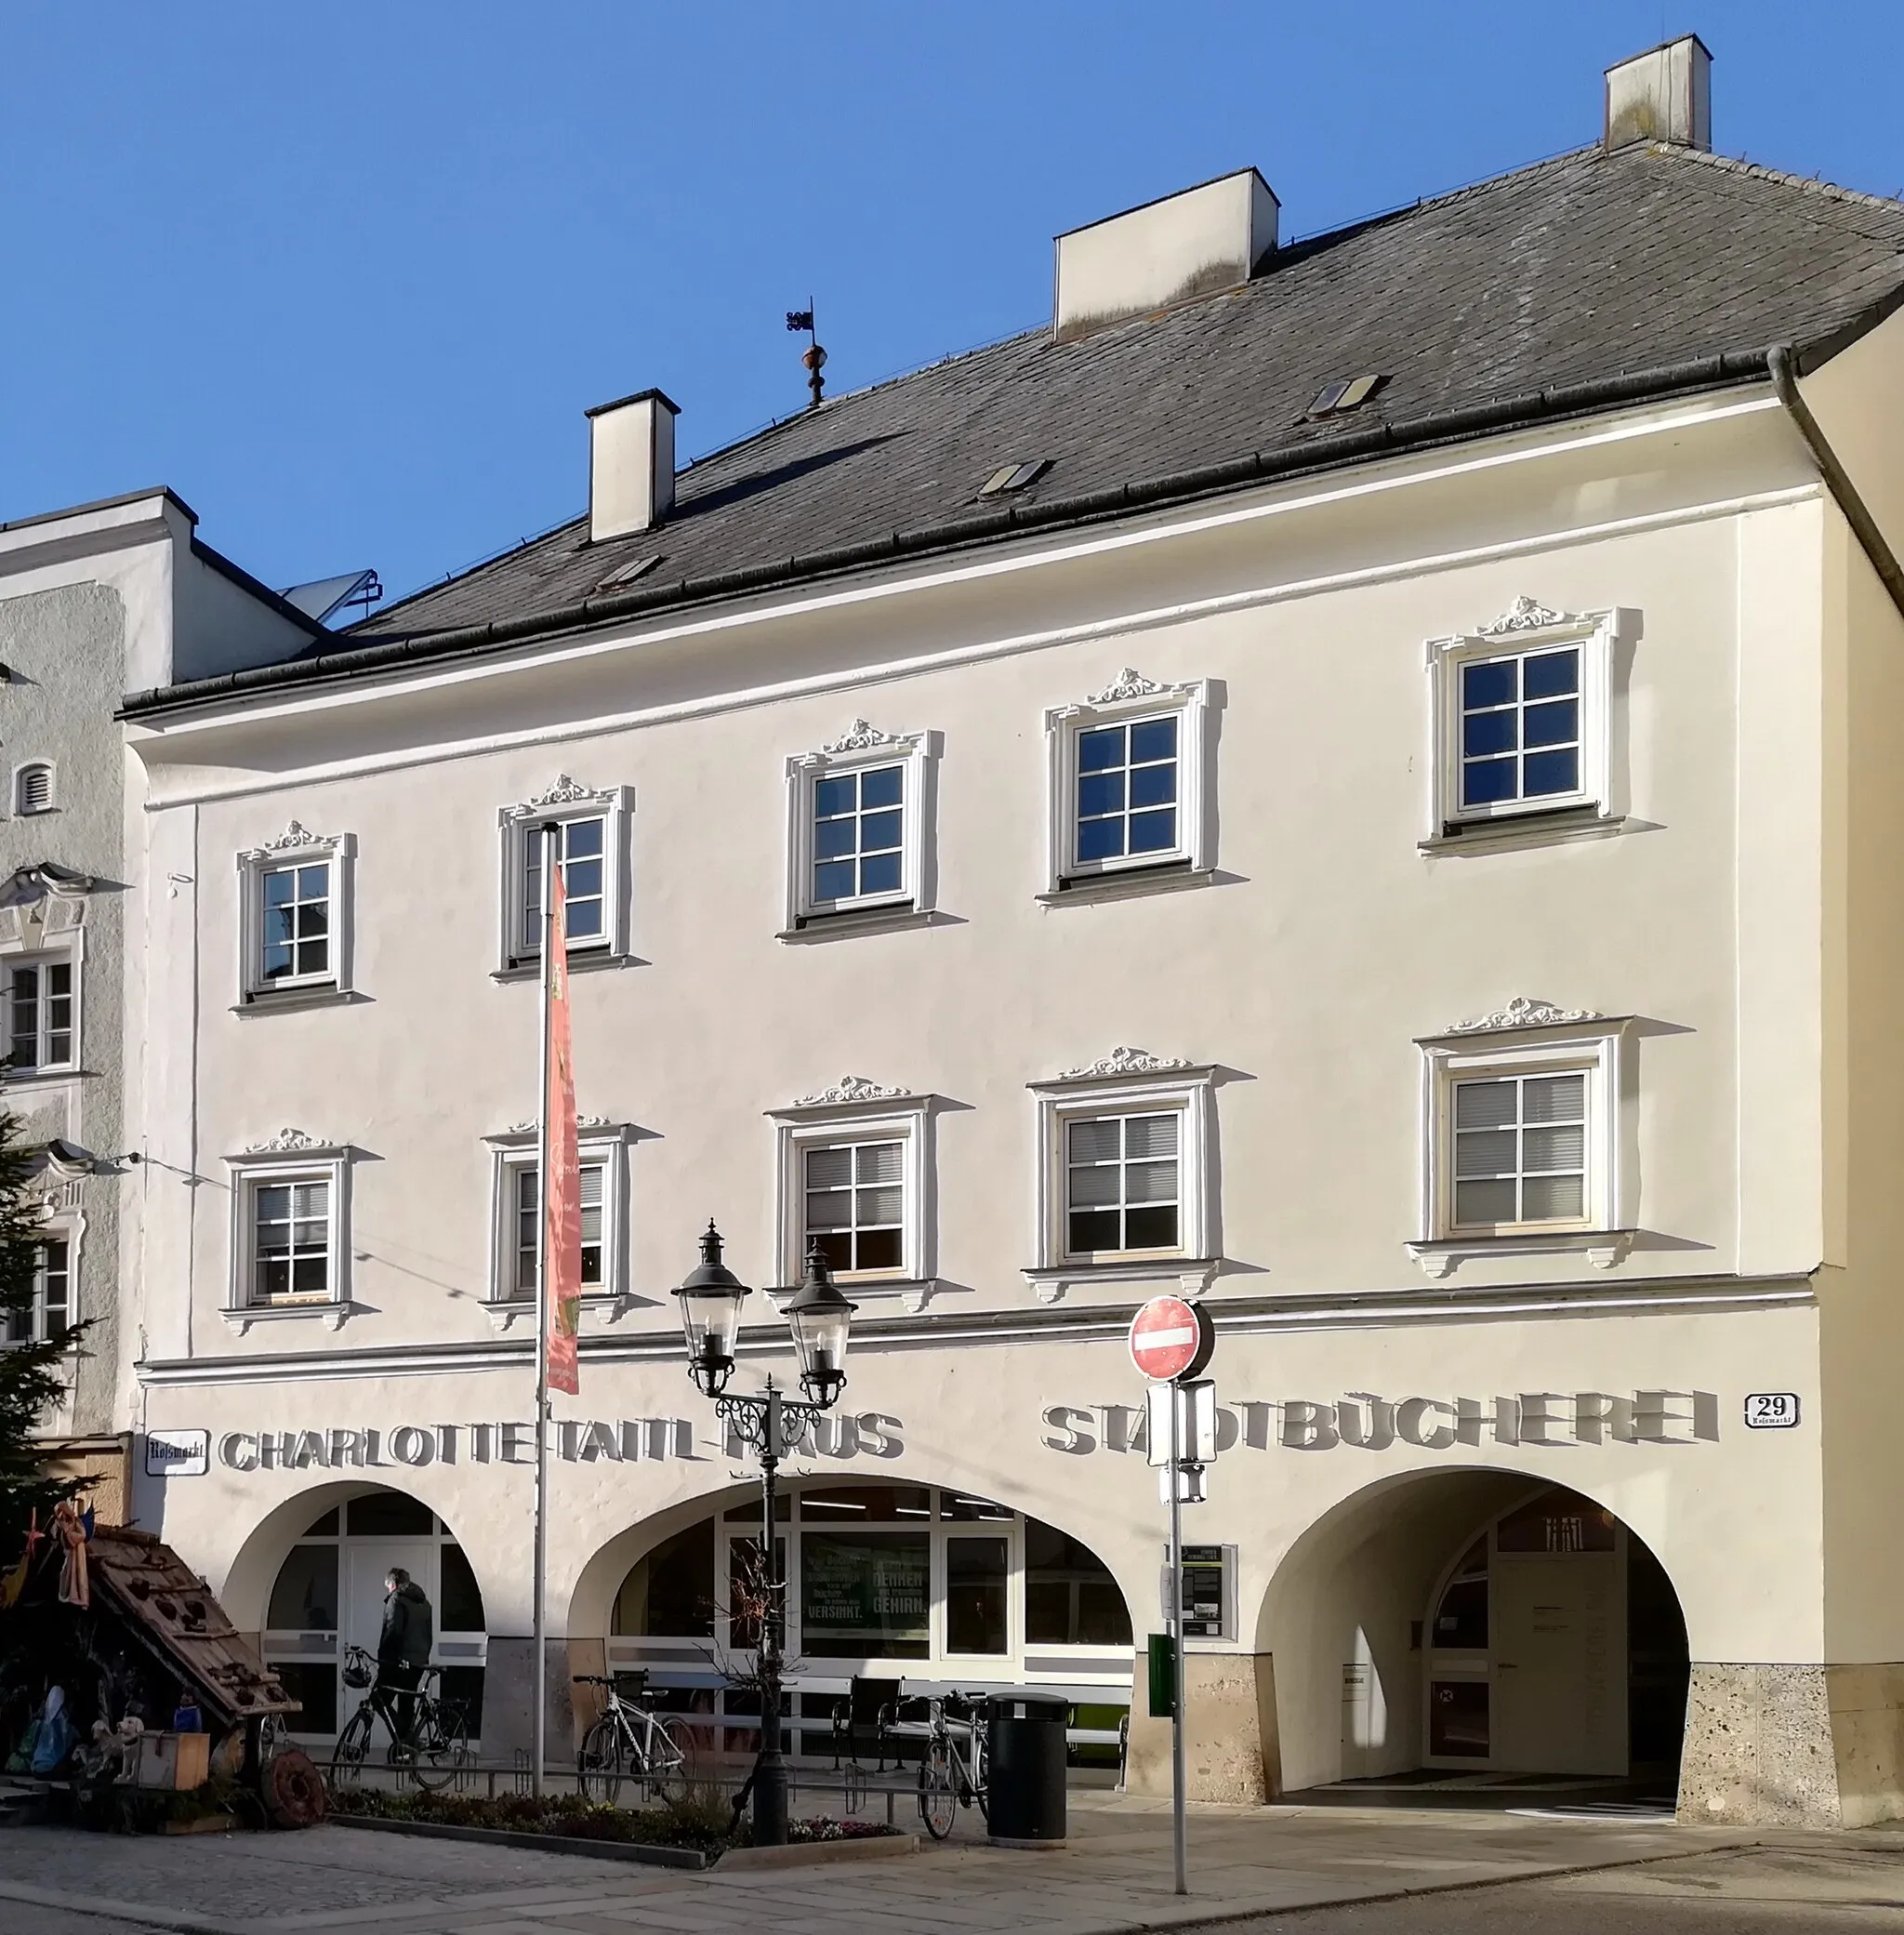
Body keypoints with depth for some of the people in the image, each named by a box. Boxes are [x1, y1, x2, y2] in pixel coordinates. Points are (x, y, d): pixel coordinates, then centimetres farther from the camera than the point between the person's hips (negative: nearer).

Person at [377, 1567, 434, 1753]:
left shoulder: (396, 1599, -6)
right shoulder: (424, 1602, 19)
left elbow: (392, 1631, -16)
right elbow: (429, 1634, 19)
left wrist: (382, 1657, -12)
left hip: (398, 1661, -8)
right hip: (419, 1661, 8)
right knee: (407, 1706, 12)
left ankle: (404, 1738, -18)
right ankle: (409, 1745, 7)